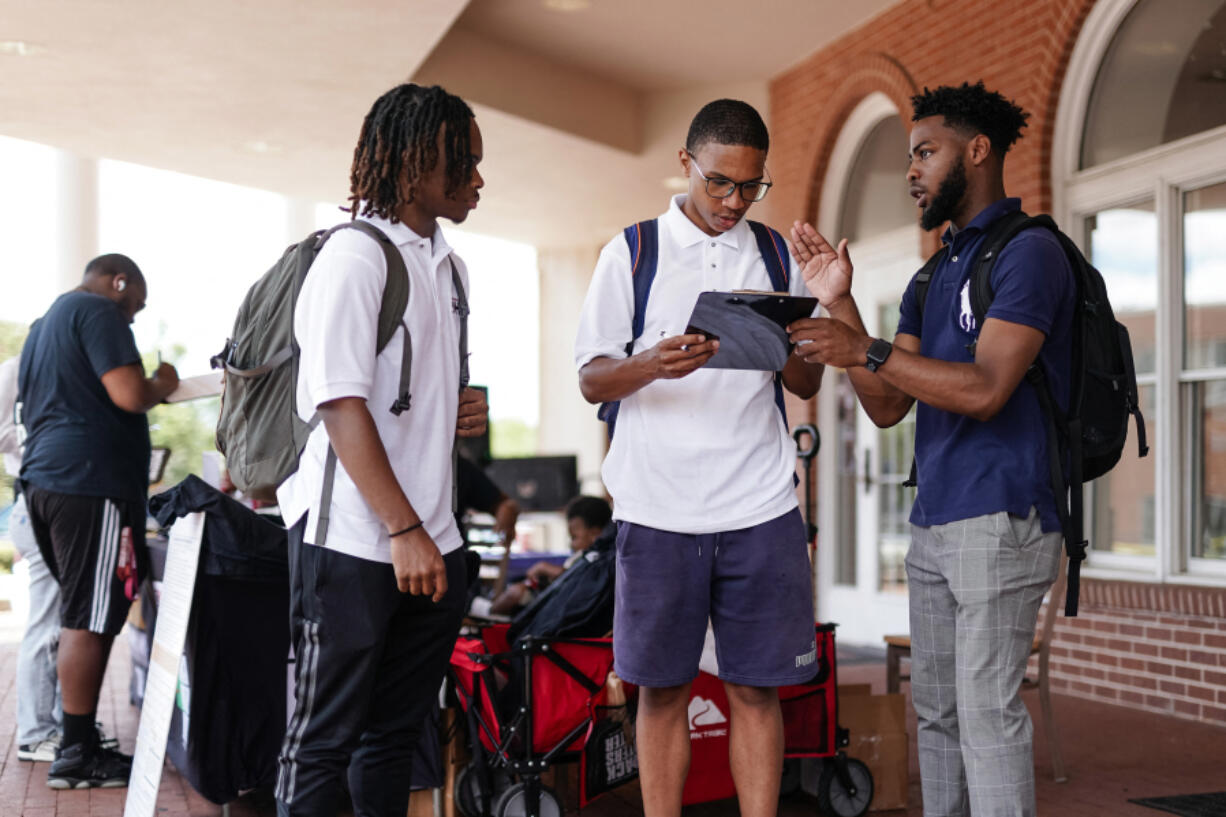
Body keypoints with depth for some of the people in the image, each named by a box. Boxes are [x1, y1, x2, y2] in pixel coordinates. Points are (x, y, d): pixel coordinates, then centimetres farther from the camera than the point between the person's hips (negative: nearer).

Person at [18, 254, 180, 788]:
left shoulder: (45, 323, 25)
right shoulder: (98, 312, -6)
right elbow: (130, 394, -18)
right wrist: (162, 385, 3)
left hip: (42, 478, 10)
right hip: (91, 480, -10)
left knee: (80, 616, 13)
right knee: (88, 620, -8)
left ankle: (81, 740, 15)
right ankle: (75, 756, -6)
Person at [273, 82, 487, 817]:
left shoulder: (449, 265, 16)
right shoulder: (356, 255, -10)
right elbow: (342, 405, -16)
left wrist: (466, 413, 5)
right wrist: (404, 531, -20)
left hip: (431, 540, 8)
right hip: (355, 540, -8)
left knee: (397, 730, 14)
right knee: (326, 736, 2)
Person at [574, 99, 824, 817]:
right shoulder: (632, 253, 6)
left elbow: (808, 386, 14)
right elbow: (592, 380, 3)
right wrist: (652, 365, -19)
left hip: (760, 508, 2)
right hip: (659, 508, -1)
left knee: (757, 689, 3)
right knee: (664, 689, 4)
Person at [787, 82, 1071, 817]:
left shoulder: (1029, 253, -7)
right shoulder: (933, 276, 19)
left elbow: (986, 389, -19)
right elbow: (886, 408, 13)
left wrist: (864, 350, -19)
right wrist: (841, 304, 4)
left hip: (1000, 522, -9)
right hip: (933, 527, 9)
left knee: (988, 716, -8)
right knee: (937, 714, 11)